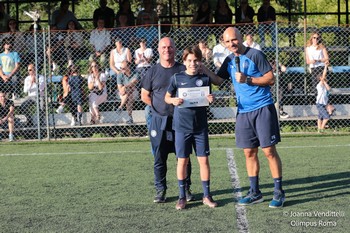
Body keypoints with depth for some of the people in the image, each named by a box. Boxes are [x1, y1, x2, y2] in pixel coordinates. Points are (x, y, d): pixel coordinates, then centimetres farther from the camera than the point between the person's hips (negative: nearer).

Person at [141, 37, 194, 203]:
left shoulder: (183, 70, 4)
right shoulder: (153, 72, 5)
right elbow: (144, 96, 10)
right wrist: (159, 106, 0)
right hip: (159, 121, 0)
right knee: (159, 158, 3)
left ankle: (186, 189, 15)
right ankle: (160, 190, 12)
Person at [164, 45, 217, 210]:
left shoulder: (204, 79, 2)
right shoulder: (177, 78, -1)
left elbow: (208, 99, 12)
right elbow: (167, 97, 7)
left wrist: (211, 99, -10)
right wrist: (173, 100, -14)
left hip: (200, 125, 1)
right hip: (182, 126, -1)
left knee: (204, 159, 3)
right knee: (182, 160, 4)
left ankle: (207, 196, 13)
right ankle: (182, 197, 14)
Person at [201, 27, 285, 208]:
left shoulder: (255, 55, -7)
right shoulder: (229, 61, 13)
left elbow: (270, 79, -9)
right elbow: (218, 80, 13)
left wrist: (247, 79, -17)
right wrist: (204, 70, -3)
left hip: (263, 109, -6)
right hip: (243, 111, 6)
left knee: (269, 151, -5)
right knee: (249, 152, 8)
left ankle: (279, 193, 1)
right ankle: (254, 193, 16)